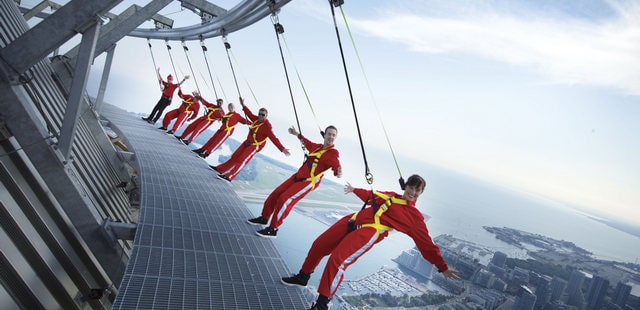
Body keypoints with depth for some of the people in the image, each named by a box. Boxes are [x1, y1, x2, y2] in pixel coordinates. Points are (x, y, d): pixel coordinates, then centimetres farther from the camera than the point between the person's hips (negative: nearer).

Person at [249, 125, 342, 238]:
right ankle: (264, 218, 29)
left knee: (284, 200, -18)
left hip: (309, 182, -7)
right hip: (297, 176, 8)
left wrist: (338, 173, -50)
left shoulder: (333, 153, -12)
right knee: (275, 194, 9)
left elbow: (337, 168, -27)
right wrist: (297, 134, 38)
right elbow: (307, 143, 31)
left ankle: (273, 229, -5)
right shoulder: (317, 146, 9)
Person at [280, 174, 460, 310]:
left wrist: (443, 268, 0)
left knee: (337, 260, -25)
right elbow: (371, 196, 36)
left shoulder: (415, 217, 4)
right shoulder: (391, 196, 20)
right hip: (353, 221, 7)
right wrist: (355, 190, 48)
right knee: (319, 245, 11)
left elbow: (426, 244, 3)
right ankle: (302, 277, 36)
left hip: (369, 232, -7)